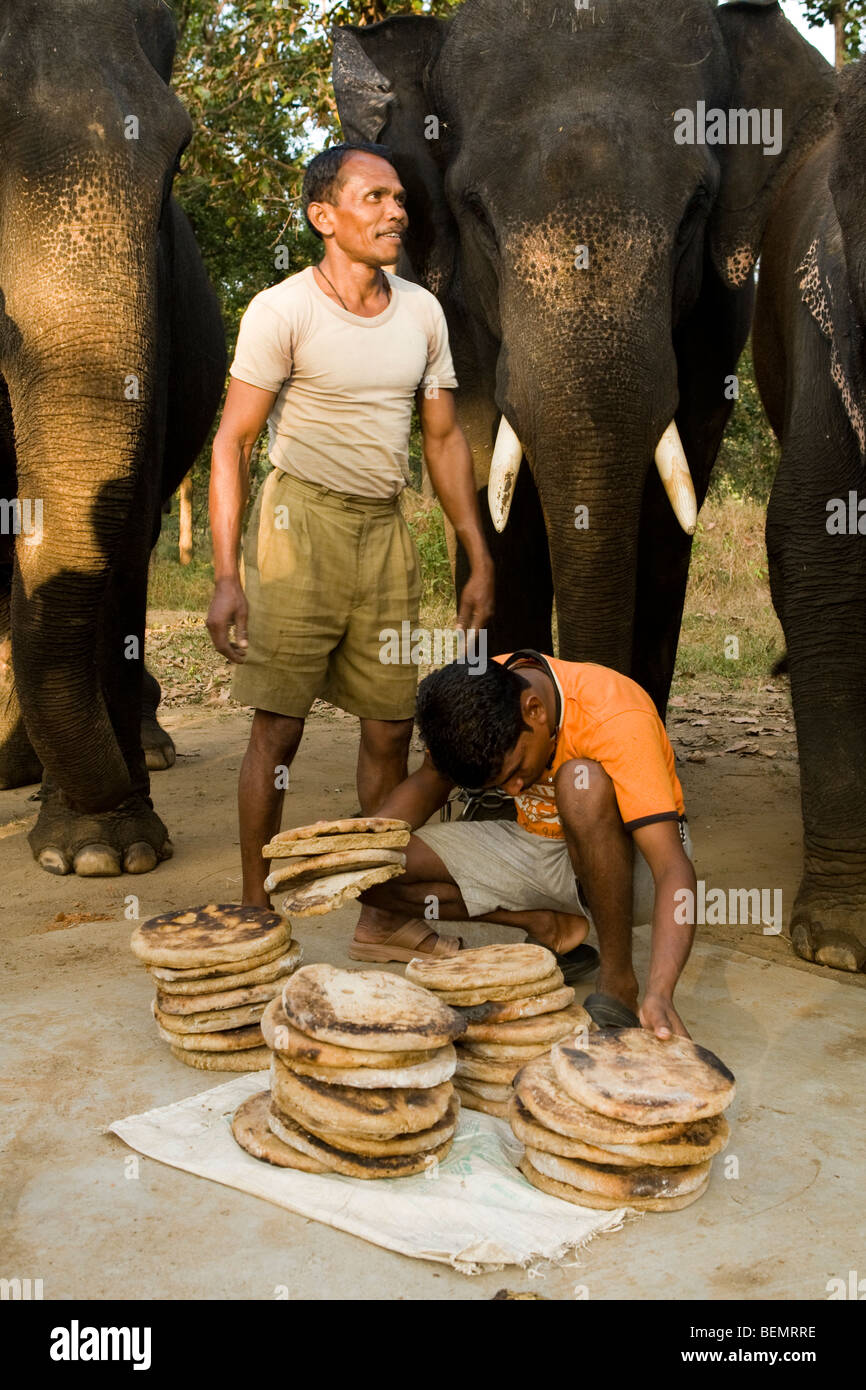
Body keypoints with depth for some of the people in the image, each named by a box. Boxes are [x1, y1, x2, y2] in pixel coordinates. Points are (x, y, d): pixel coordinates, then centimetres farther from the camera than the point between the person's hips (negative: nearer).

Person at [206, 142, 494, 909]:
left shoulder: (422, 311, 8)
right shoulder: (282, 311, -8)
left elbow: (445, 439, 13)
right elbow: (232, 442, -9)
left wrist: (479, 558, 9)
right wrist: (226, 576, -16)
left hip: (387, 530, 5)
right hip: (301, 522, -4)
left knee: (392, 727, 5)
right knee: (278, 726, -3)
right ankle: (255, 911, 9)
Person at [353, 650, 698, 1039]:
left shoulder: (616, 721, -31)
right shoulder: (474, 698, -16)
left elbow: (674, 869, -35)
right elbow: (429, 782, 1)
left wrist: (659, 993, -48)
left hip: (629, 861, -5)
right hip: (539, 847, 5)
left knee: (583, 782, -38)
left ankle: (618, 980, -25)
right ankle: (548, 926, -4)